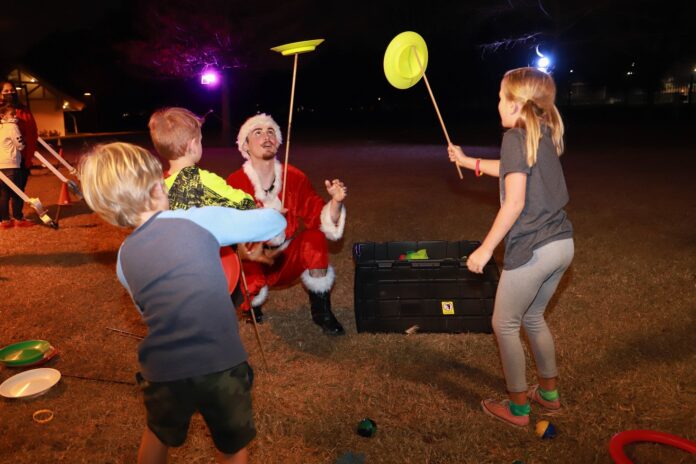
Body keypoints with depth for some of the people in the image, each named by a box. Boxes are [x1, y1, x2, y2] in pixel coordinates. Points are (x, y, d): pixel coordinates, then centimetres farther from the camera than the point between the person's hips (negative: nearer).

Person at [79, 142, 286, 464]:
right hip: (220, 365, -4)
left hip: (162, 372, 4)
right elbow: (274, 222, -5)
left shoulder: (124, 258, 3)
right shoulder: (200, 220, -11)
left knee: (158, 435, 35)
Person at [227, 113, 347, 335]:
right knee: (251, 289, -32)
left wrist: (336, 201, -29)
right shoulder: (234, 183, -13)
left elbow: (320, 219, -9)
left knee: (315, 238, -26)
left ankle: (321, 311, -8)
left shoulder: (295, 177, -6)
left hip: (289, 257, 2)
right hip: (253, 260, -2)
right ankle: (253, 300, 12)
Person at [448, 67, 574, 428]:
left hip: (532, 249, -8)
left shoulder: (516, 137, -14)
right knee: (533, 317, 25)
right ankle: (549, 392, 39)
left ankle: (518, 408, 22)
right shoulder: (544, 135, 11)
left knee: (505, 325, 9)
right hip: (561, 244, 9)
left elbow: (515, 202, -21)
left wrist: (485, 249, -16)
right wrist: (467, 161, 37)